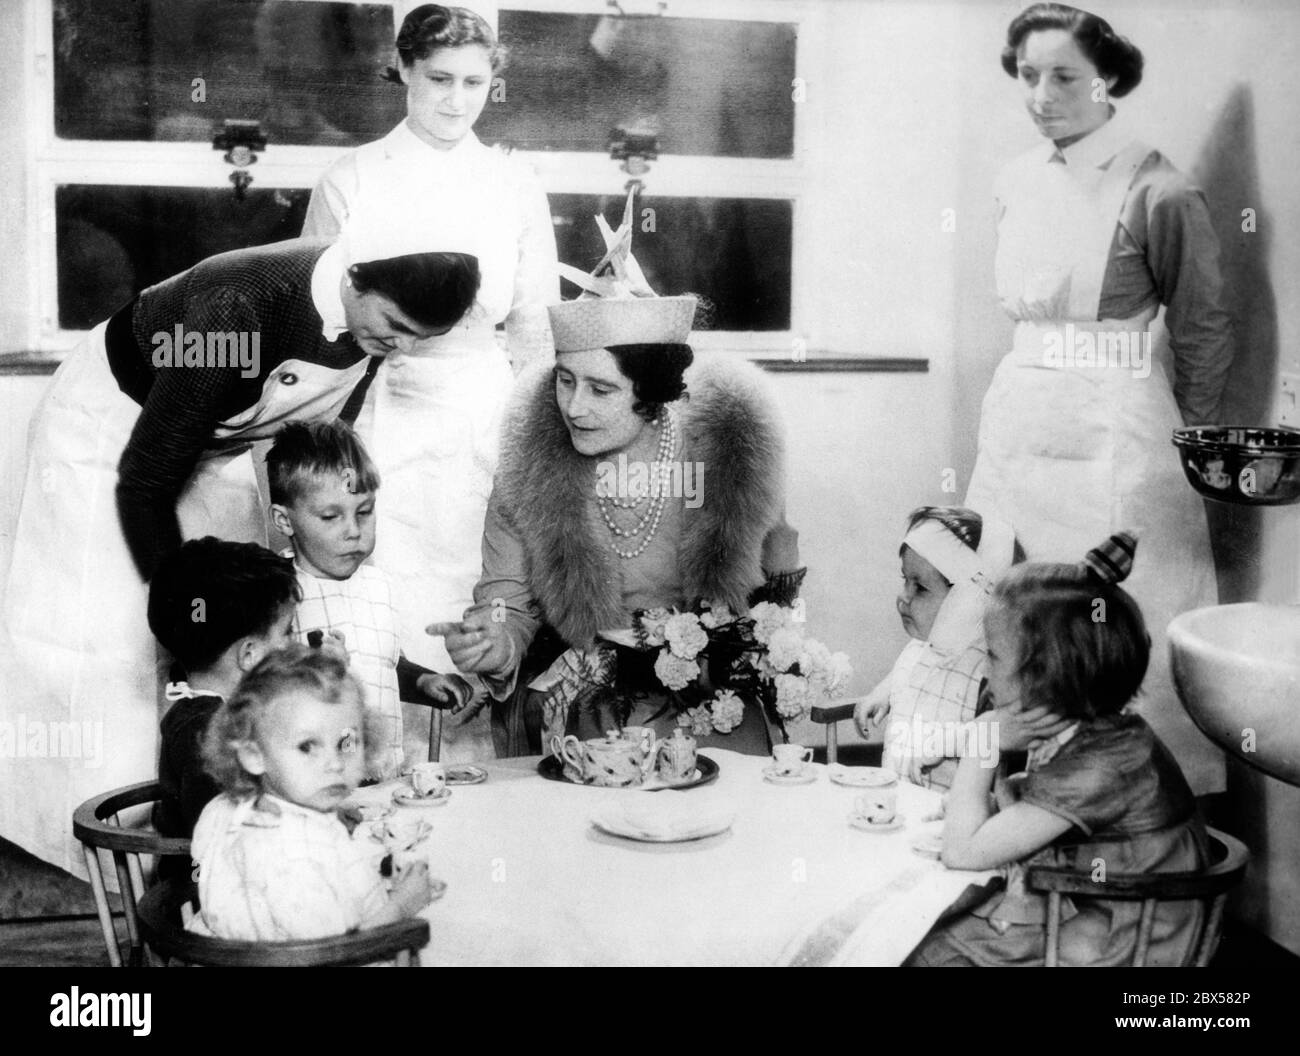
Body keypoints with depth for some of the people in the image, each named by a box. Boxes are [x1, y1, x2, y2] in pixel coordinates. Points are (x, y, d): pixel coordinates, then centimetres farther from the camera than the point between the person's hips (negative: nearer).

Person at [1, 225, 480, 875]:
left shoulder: (372, 318, -19)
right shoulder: (237, 308, -40)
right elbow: (143, 486, -32)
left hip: (211, 443, 6)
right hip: (111, 427, -6)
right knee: (108, 631, -6)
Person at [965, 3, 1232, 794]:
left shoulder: (1155, 193, -11)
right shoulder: (1018, 182, 9)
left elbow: (1204, 333, -2)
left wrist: (1192, 448, 4)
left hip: (1115, 433, -6)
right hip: (1021, 422, 7)